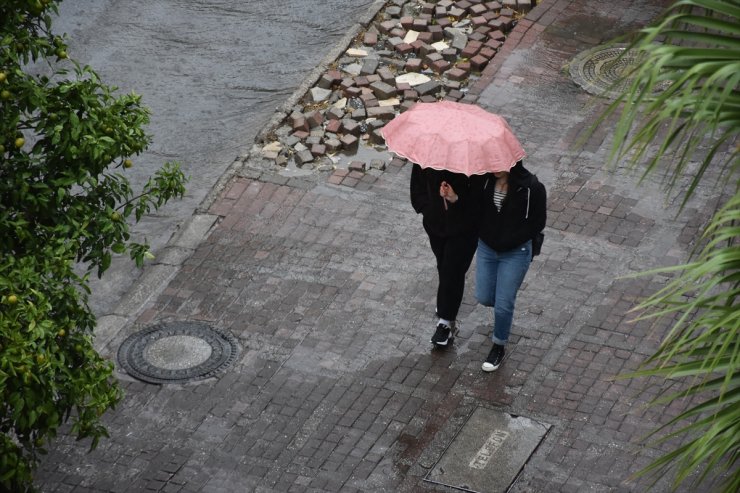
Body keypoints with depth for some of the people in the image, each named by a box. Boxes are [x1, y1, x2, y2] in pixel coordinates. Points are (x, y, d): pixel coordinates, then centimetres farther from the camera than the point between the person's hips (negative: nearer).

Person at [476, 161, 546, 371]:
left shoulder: (531, 188, -20)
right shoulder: (486, 180, -10)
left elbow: (538, 222, -11)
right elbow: (476, 207, 5)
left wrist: (509, 241, -11)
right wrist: (483, 234, -13)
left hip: (515, 253, -4)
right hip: (486, 247, 4)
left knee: (503, 305, 1)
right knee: (484, 297, 10)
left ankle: (499, 347, 23)